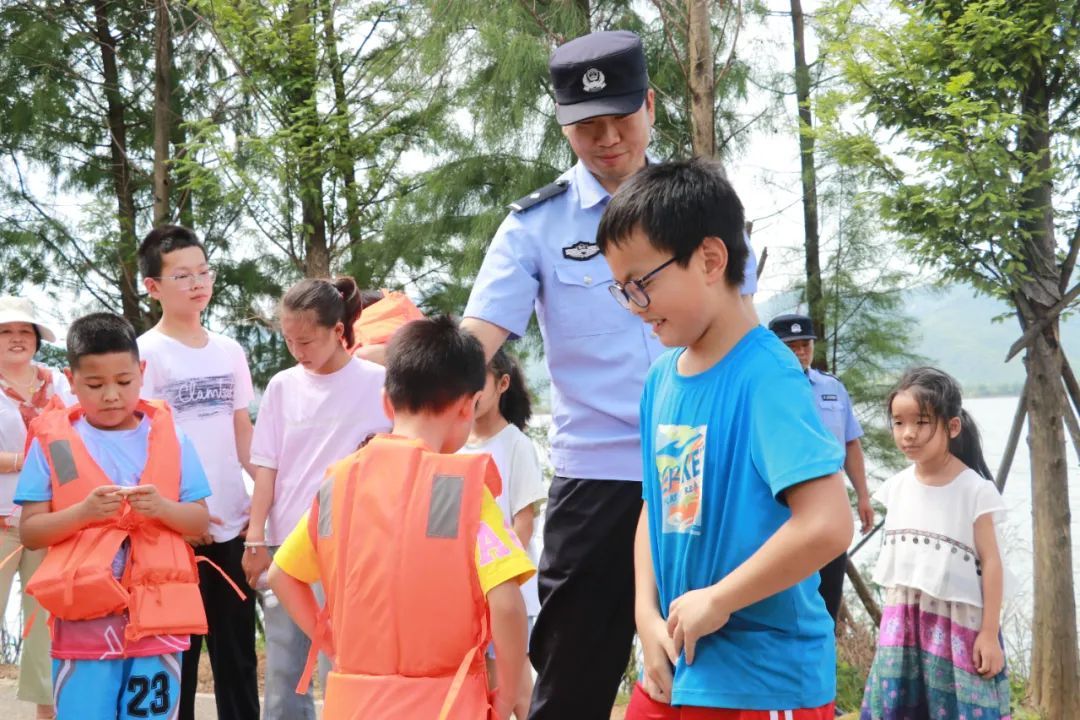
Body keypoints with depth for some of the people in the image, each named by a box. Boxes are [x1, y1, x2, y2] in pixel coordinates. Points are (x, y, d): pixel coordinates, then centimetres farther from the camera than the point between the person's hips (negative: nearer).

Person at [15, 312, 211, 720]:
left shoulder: (169, 438, 6)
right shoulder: (53, 441, 2)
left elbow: (200, 522, 6)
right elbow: (29, 532, -1)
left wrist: (162, 508, -14)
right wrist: (83, 511, -17)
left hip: (158, 618, 1)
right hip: (83, 622, -1)